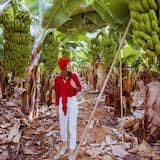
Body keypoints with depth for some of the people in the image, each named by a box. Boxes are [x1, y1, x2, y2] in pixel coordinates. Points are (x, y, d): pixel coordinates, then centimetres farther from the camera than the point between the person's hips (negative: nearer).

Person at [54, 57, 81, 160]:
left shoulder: (74, 76, -8)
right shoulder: (57, 79, -4)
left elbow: (79, 89, 1)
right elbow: (57, 93, 5)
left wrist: (75, 86, -22)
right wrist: (57, 106, 10)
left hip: (73, 102, -2)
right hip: (62, 103, 2)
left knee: (72, 126, -3)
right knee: (63, 125, 14)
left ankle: (72, 151, 7)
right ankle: (64, 145, 38)